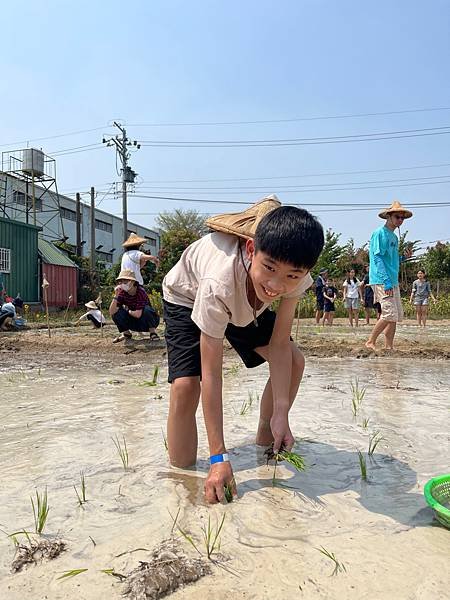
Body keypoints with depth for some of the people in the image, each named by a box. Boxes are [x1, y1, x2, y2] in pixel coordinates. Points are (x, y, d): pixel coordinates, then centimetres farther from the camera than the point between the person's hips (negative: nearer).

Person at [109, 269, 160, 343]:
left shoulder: (140, 291, -25)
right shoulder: (122, 293, -10)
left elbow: (138, 314, -31)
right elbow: (112, 312, -20)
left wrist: (128, 311, -12)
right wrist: (116, 295, -29)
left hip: (148, 321, -4)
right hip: (135, 323, 5)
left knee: (146, 309, -35)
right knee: (116, 312, -16)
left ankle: (153, 332, -13)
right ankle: (126, 333, 6)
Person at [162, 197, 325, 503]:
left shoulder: (295, 277, -32)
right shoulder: (219, 282, -46)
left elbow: (279, 344, -21)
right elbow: (211, 374, -41)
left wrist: (281, 414, -28)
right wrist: (219, 457, -38)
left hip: (246, 305, 5)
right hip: (187, 299, -4)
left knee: (294, 361, -6)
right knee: (185, 385, -24)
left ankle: (265, 446, 15)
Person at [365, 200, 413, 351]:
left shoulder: (394, 237, 19)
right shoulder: (380, 233, -8)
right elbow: (378, 258, -16)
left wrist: (403, 257, 6)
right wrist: (386, 281, -23)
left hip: (393, 281, 10)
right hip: (382, 281, -10)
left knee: (397, 315, 8)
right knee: (390, 314, -13)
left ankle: (389, 346, 14)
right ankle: (371, 342, -1)